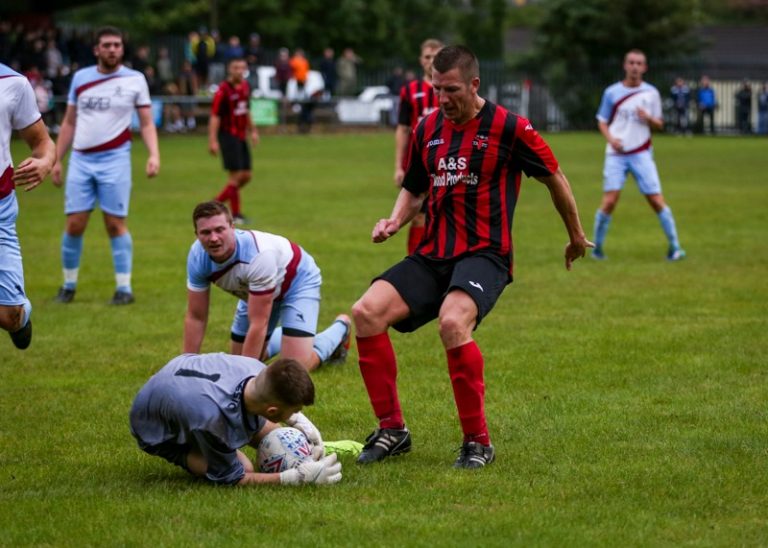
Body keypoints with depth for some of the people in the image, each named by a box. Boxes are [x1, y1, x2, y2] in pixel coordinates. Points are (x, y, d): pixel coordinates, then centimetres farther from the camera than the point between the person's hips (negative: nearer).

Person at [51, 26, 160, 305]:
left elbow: (146, 123, 3)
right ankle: (69, 284, 16)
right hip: (80, 160, 3)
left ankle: (124, 287, 3)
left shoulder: (135, 80, 1)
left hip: (115, 160, -2)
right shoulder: (80, 78, 8)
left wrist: (154, 154, -12)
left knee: (116, 224, -4)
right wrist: (56, 160, 12)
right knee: (74, 224, 1)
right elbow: (69, 123, 15)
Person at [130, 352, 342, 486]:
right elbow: (231, 479, -30)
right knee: (244, 467, -23)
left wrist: (300, 422, -11)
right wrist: (298, 477, -35)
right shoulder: (213, 418, -48)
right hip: (159, 432, -6)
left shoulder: (257, 369, -28)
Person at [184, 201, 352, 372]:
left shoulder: (258, 254, -44)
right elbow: (195, 317, -15)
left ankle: (340, 328, 13)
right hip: (254, 290, 6)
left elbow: (258, 324, -38)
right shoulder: (197, 256, -26)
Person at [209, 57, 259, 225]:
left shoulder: (245, 87, 9)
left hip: (241, 136, 8)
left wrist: (252, 131, 23)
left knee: (246, 176, 7)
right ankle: (235, 214, 1)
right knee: (236, 175, -8)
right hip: (228, 135, -8)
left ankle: (217, 203, 19)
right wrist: (213, 141, -22)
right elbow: (215, 116, -17)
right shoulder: (223, 90, -14)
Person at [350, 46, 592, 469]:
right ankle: (392, 429, -3)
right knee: (366, 312, -16)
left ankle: (478, 442, -18)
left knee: (452, 322, -35)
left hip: (484, 255, -6)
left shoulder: (508, 128, -6)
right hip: (431, 256, 6)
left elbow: (554, 178, 7)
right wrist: (395, 221, 4)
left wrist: (576, 237, 17)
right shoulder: (427, 129, 11)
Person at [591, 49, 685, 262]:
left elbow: (659, 124, 11)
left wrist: (649, 118, -12)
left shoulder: (651, 93, 5)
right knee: (609, 201, -11)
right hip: (616, 155, -1)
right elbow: (602, 121, 11)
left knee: (656, 200, -5)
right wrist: (610, 138, -9)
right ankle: (597, 247, 5)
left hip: (641, 154, 1)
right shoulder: (612, 92, 4)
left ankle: (674, 247, 4)